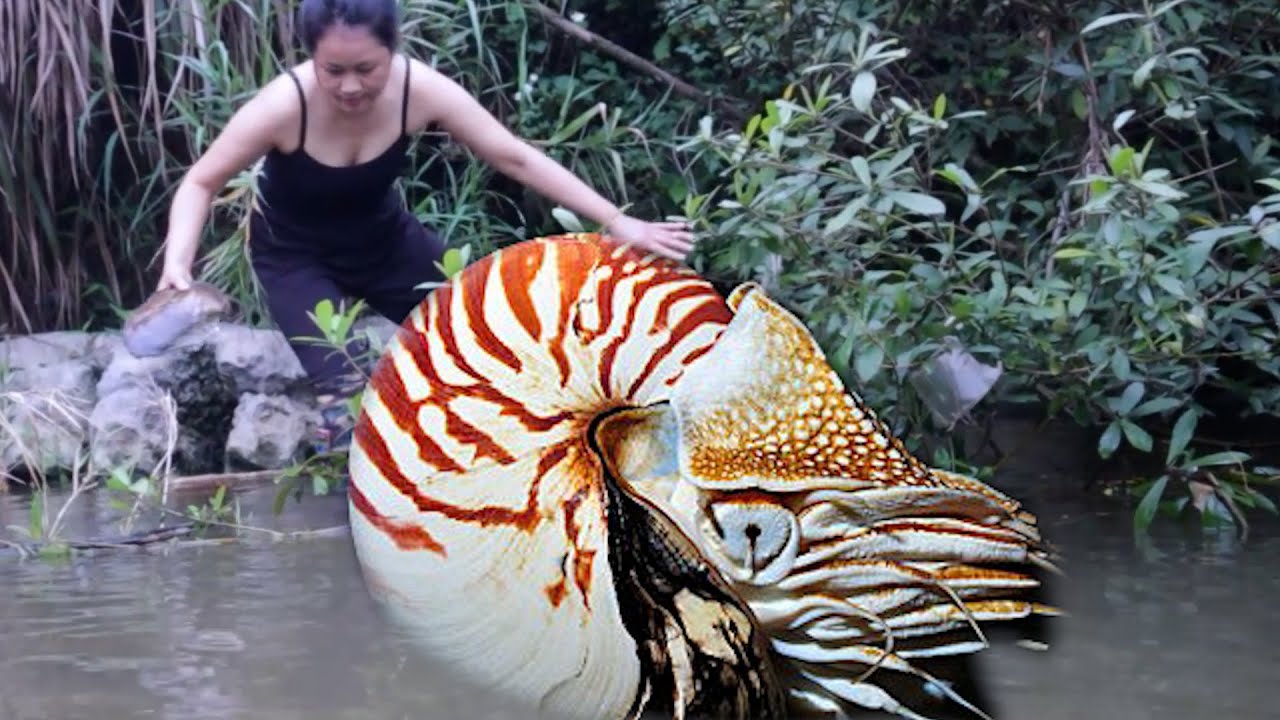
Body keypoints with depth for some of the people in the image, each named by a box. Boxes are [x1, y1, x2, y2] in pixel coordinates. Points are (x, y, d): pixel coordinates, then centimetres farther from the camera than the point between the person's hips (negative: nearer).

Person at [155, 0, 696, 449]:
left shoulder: (420, 89, -26)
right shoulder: (285, 105, -34)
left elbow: (514, 157, -18)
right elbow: (202, 182, -21)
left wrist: (616, 222, -18)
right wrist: (178, 263, -39)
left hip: (383, 238, 4)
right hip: (295, 254, -4)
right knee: (345, 393, -22)